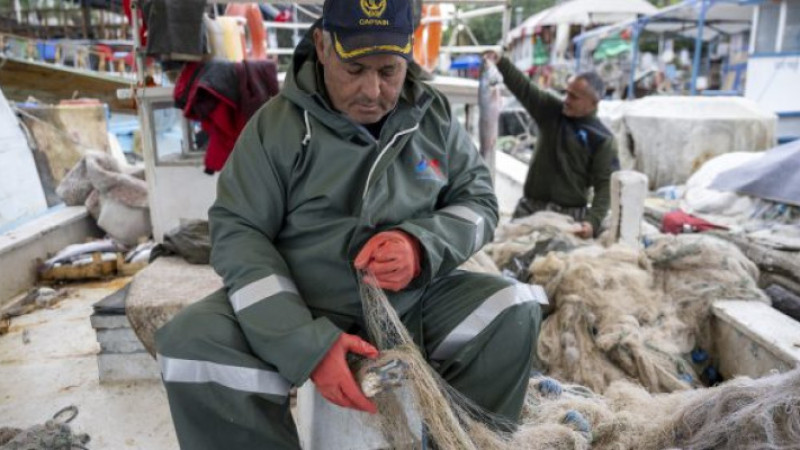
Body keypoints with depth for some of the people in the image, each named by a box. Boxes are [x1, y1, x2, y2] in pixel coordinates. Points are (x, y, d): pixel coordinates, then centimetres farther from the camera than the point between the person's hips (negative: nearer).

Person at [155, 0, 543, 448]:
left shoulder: (436, 115, 1)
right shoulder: (276, 123, -8)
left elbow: (479, 201, 4)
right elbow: (238, 234, -12)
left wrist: (422, 246, -20)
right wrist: (306, 344, -26)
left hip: (415, 303, 3)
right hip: (300, 310, -2)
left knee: (514, 309, -15)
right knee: (192, 343, -25)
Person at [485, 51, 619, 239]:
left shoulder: (603, 139, -7)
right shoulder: (552, 110, 5)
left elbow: (606, 185, -10)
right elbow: (524, 88, -5)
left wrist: (593, 221, -22)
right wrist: (501, 63, -20)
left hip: (571, 214, -3)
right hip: (530, 207, 4)